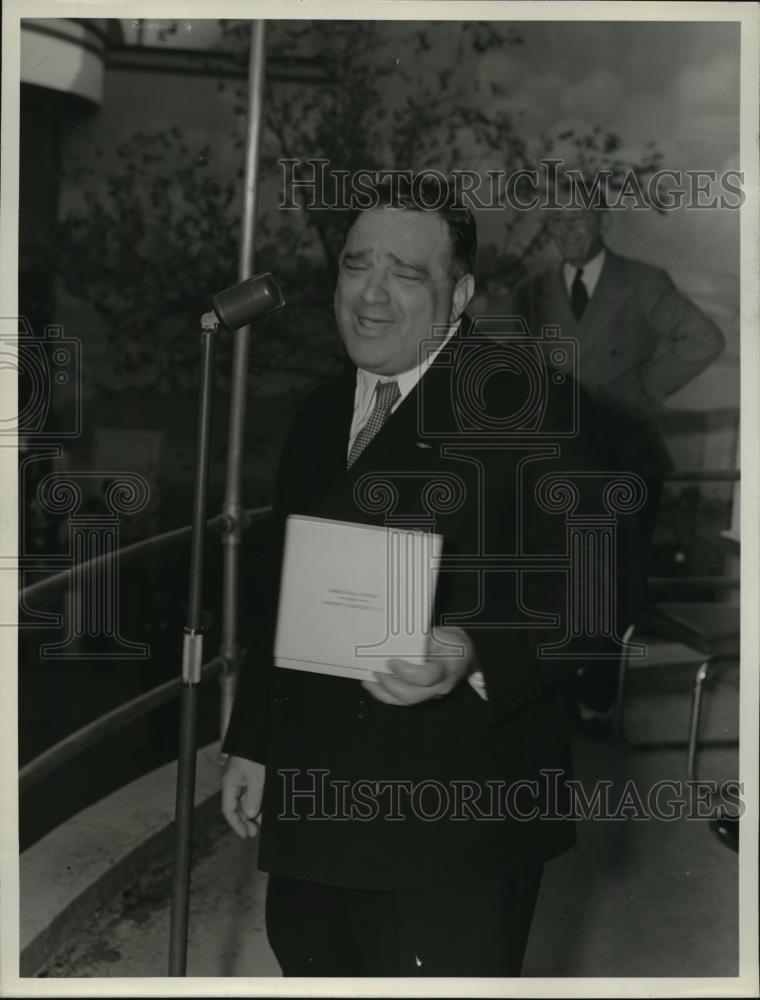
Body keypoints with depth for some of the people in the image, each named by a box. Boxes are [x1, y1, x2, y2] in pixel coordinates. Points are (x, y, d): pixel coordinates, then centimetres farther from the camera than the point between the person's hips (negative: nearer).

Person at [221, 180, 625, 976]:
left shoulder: (527, 405, -8)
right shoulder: (317, 418, 15)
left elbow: (578, 590, -14)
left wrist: (473, 655, -32)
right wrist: (250, 742, 18)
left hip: (454, 818, -6)